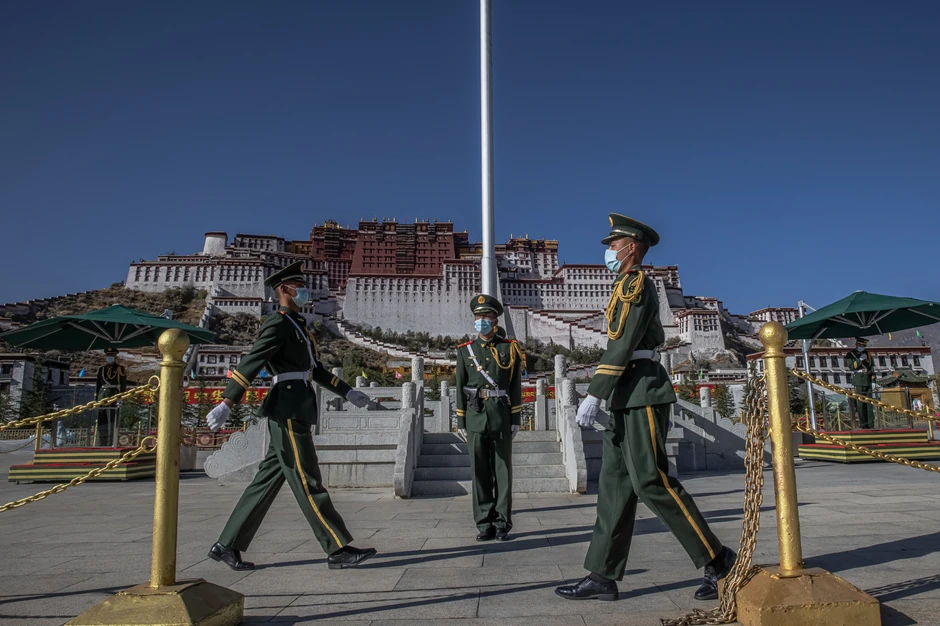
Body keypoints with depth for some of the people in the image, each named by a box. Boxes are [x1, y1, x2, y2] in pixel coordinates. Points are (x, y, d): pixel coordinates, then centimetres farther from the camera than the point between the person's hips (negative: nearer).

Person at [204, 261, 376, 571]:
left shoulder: (298, 325, 21)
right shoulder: (277, 324, -9)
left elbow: (315, 368, 27)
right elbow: (251, 362, -20)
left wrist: (347, 392, 27)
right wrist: (226, 404, -29)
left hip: (296, 411, 10)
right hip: (288, 410, -10)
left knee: (268, 480, 11)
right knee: (307, 482, -5)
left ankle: (227, 545, 19)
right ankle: (338, 550, 1)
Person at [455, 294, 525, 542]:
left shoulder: (509, 348, 5)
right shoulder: (465, 350, 9)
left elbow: (516, 386, 3)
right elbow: (460, 387, 9)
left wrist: (515, 418, -2)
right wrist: (461, 422, 5)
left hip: (501, 416, -1)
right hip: (475, 416, 1)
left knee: (502, 471, 3)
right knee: (479, 472, 4)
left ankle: (502, 524, 11)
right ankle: (485, 524, 13)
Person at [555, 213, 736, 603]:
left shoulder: (636, 283, -8)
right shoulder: (632, 287, 22)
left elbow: (623, 344, -19)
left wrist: (593, 395, -21)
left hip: (641, 392, -10)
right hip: (629, 396, 10)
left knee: (651, 481, -8)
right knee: (615, 483, 6)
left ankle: (719, 562, 4)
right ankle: (602, 577, 9)